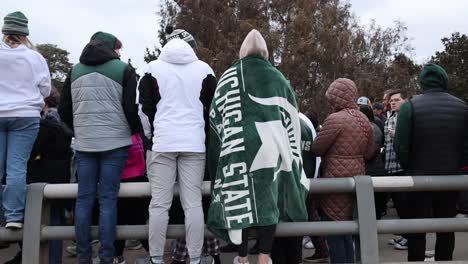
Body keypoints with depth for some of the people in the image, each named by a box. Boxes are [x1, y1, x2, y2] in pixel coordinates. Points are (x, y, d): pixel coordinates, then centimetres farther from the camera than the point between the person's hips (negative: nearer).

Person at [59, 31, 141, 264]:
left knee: (84, 199, 7)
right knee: (108, 199, -1)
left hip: (84, 143, 4)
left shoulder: (75, 70, 12)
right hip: (114, 142, -3)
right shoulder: (123, 70, -2)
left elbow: (64, 109, 13)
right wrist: (137, 132, 10)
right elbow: (132, 108, -7)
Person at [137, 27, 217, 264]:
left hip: (162, 143, -1)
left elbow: (144, 108, 7)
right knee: (193, 203, 1)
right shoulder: (204, 69, 8)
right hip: (194, 144, 1)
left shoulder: (153, 68, 6)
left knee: (159, 203, 2)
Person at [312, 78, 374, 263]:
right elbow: (369, 153, 13)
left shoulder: (335, 119, -17)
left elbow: (316, 149, -11)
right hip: (356, 178, 8)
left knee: (334, 232, 2)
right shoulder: (364, 119, 7)